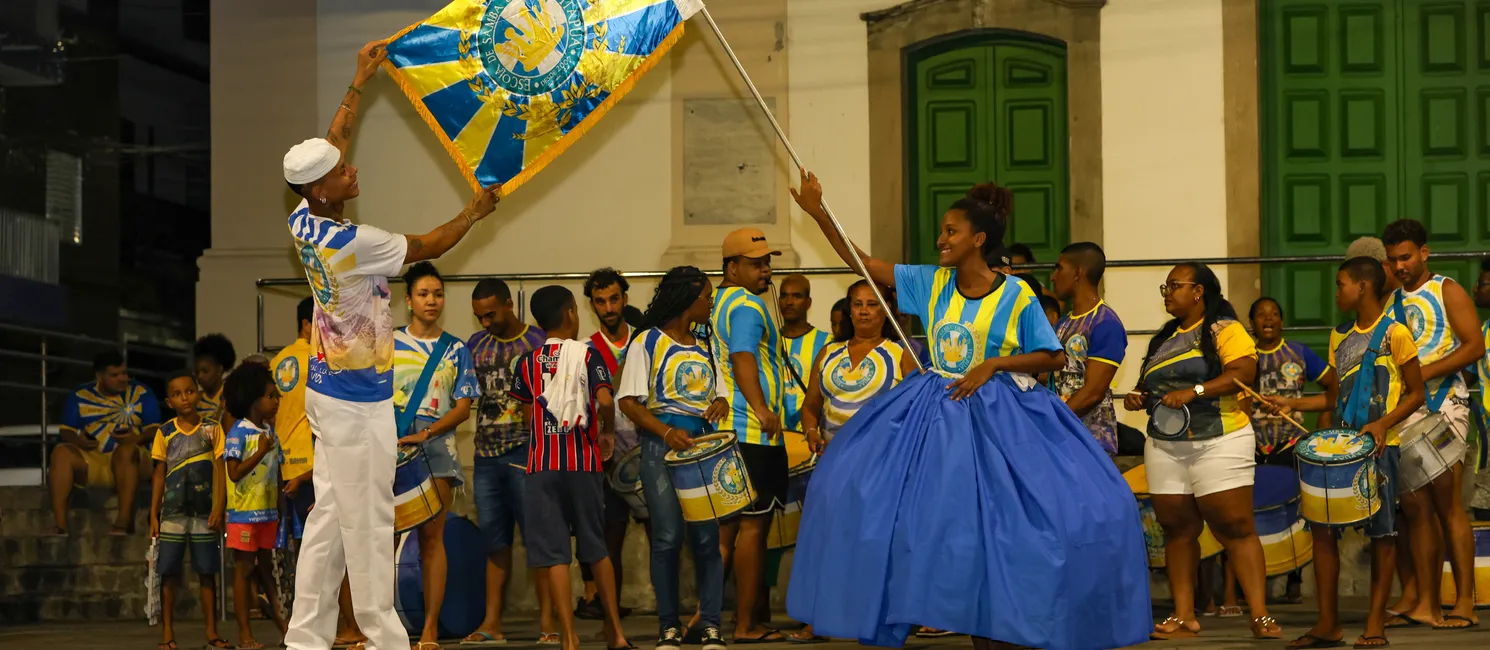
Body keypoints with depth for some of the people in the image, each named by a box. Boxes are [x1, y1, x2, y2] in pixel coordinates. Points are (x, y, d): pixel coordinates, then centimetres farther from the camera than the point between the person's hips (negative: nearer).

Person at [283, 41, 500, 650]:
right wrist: (474, 213, 8)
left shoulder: (303, 222, 0)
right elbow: (425, 247, -8)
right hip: (359, 400, -9)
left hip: (329, 388, 9)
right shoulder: (350, 242, -22)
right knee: (368, 521, -2)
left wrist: (359, 83, 21)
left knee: (328, 515, 9)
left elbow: (330, 146, 15)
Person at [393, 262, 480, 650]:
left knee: (432, 535, -2)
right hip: (391, 443, 0)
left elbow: (463, 407, 4)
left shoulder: (456, 350, 10)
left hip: (437, 444, 0)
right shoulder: (388, 342, 8)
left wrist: (425, 433, -10)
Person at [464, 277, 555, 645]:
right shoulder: (475, 345, 13)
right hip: (486, 455, 5)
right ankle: (491, 624, 12)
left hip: (526, 453, -5)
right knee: (495, 540, 8)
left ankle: (547, 622, -3)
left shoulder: (539, 343, -1)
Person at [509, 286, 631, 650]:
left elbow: (527, 414, 6)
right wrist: (608, 432, 4)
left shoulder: (528, 362, 5)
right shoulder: (587, 354, -3)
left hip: (542, 465, 0)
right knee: (596, 548, 14)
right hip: (583, 463, 0)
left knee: (553, 552, -1)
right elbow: (605, 400, -14)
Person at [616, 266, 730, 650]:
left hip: (704, 443, 5)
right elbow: (629, 401, -5)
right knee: (668, 536, -6)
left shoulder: (705, 346, 18)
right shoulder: (648, 342, 1)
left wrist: (721, 403, -3)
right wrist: (666, 432, -19)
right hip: (661, 444, -4)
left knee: (707, 535, -2)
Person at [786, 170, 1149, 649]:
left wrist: (994, 364, -16)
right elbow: (864, 265, 4)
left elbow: (1054, 358, -5)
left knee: (999, 527, -15)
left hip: (999, 416, -4)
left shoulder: (1016, 297, -9)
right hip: (937, 412, 4)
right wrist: (819, 214, -1)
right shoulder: (932, 284, 2)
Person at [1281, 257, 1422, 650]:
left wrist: (1383, 423, -18)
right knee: (1322, 527, 0)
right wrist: (1293, 405, 5)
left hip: (1380, 446, -6)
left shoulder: (1394, 334, -6)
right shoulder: (1339, 337, 13)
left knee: (1381, 533, 0)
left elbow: (1416, 393, -5)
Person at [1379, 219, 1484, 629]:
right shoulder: (1389, 302, 18)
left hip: (1442, 405, -6)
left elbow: (1474, 345, -8)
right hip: (1400, 411, 6)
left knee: (1448, 505, -9)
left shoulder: (1446, 291, 2)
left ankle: (1465, 603, -9)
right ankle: (1423, 603, 4)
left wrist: (1425, 372, -17)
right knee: (1415, 509, 3)